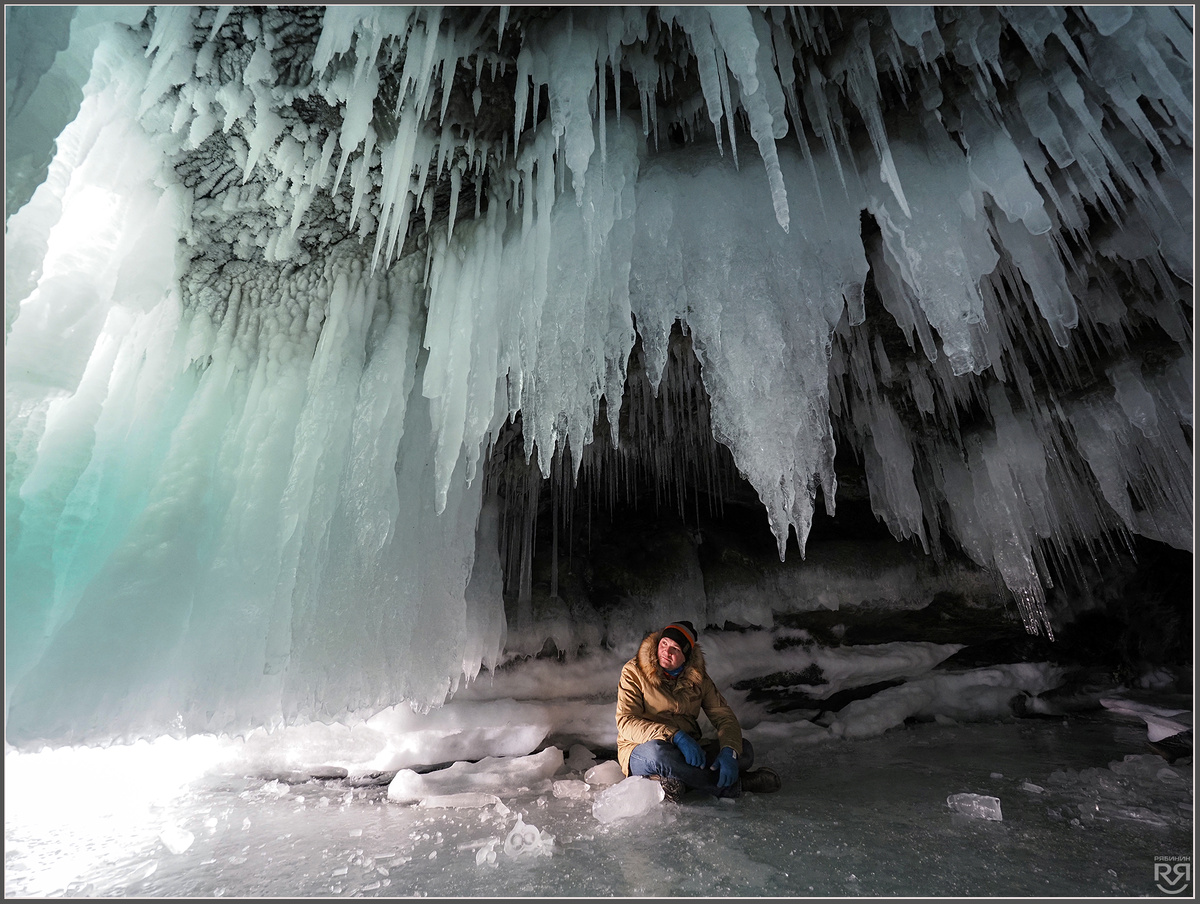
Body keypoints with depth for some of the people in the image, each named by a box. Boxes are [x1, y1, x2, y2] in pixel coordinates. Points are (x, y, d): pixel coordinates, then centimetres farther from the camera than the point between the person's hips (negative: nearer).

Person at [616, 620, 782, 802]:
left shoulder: (697, 677, 4)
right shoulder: (634, 672, -8)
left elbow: (725, 717, 1)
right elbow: (625, 722, -18)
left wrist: (729, 751, -22)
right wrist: (676, 737, -30)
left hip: (688, 751, 4)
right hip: (642, 752, -4)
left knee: (744, 749, -15)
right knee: (658, 751, -39)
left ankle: (677, 782, -28)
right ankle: (735, 785, -21)